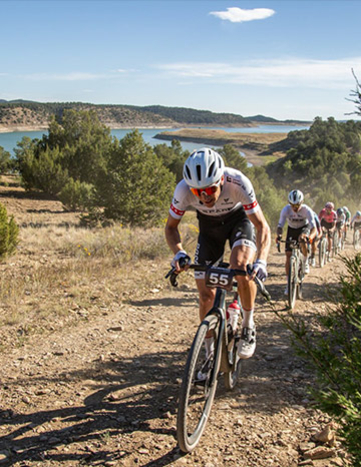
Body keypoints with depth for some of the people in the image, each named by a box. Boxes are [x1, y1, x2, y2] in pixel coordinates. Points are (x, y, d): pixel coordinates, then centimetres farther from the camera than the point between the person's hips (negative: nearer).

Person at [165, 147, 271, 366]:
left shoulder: (238, 183, -37)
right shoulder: (184, 190, -32)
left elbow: (262, 226, -29)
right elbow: (171, 227, -15)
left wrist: (261, 260, -45)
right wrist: (179, 252, -35)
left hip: (239, 219, -2)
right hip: (209, 225, 2)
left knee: (241, 267, -33)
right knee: (207, 295, -2)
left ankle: (248, 326, -8)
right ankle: (210, 354, 18)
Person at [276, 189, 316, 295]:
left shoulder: (307, 210, -31)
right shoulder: (286, 210, -27)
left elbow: (313, 228, -37)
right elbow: (280, 226, -30)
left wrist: (310, 237, -59)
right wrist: (279, 235, -52)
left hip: (304, 228, -1)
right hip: (291, 229, 2)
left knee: (303, 242, -37)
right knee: (288, 256, -9)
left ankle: (305, 261, -6)